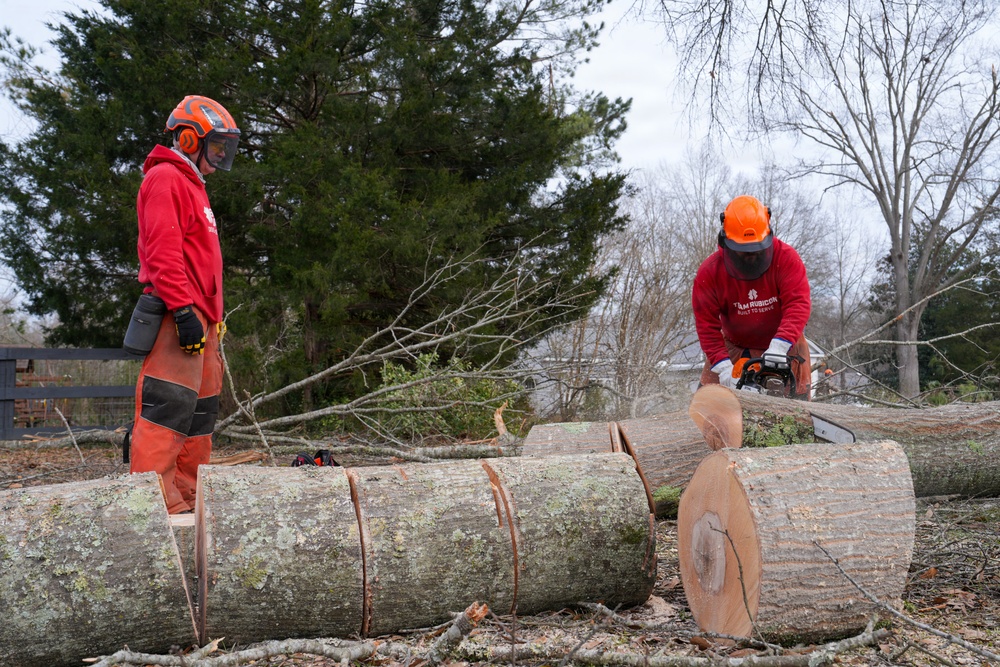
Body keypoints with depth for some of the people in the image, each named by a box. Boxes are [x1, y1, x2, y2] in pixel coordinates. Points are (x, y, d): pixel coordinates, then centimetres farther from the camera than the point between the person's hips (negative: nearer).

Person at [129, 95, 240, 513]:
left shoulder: (190, 185, 26)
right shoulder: (165, 179, -5)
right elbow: (162, 251, -17)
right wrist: (183, 310, -23)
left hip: (199, 318, 11)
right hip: (179, 318, -10)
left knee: (199, 409, 10)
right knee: (169, 403, -14)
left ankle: (189, 495, 15)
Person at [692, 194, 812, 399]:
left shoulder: (786, 258, -21)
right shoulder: (709, 272, -18)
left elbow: (798, 304, -31)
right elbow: (707, 324, -17)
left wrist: (780, 345, -46)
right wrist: (723, 366, -30)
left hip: (784, 346, -1)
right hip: (733, 347, 1)